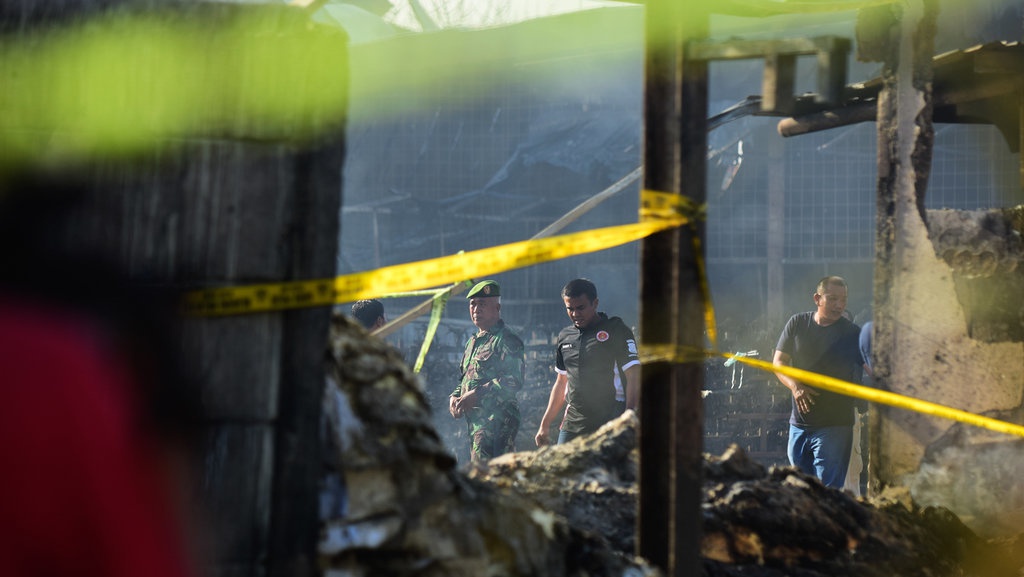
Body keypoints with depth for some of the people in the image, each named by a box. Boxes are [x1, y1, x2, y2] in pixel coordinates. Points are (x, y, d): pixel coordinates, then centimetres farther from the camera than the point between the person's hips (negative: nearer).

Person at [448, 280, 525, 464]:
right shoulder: (473, 342, 22)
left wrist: (477, 395, -22)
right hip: (475, 420, 10)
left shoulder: (507, 340, -7)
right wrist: (454, 397, 9)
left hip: (496, 420, -10)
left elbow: (513, 381, -18)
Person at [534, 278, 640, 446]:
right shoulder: (565, 336, 16)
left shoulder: (616, 330, -2)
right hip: (573, 424, 5)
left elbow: (634, 378, -7)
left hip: (609, 423, -5)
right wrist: (545, 425, 22)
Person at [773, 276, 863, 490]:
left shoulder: (853, 333, -2)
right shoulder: (798, 323, 5)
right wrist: (795, 386, -11)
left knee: (828, 491, -9)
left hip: (834, 426, -3)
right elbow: (779, 362, 7)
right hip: (800, 422, 4)